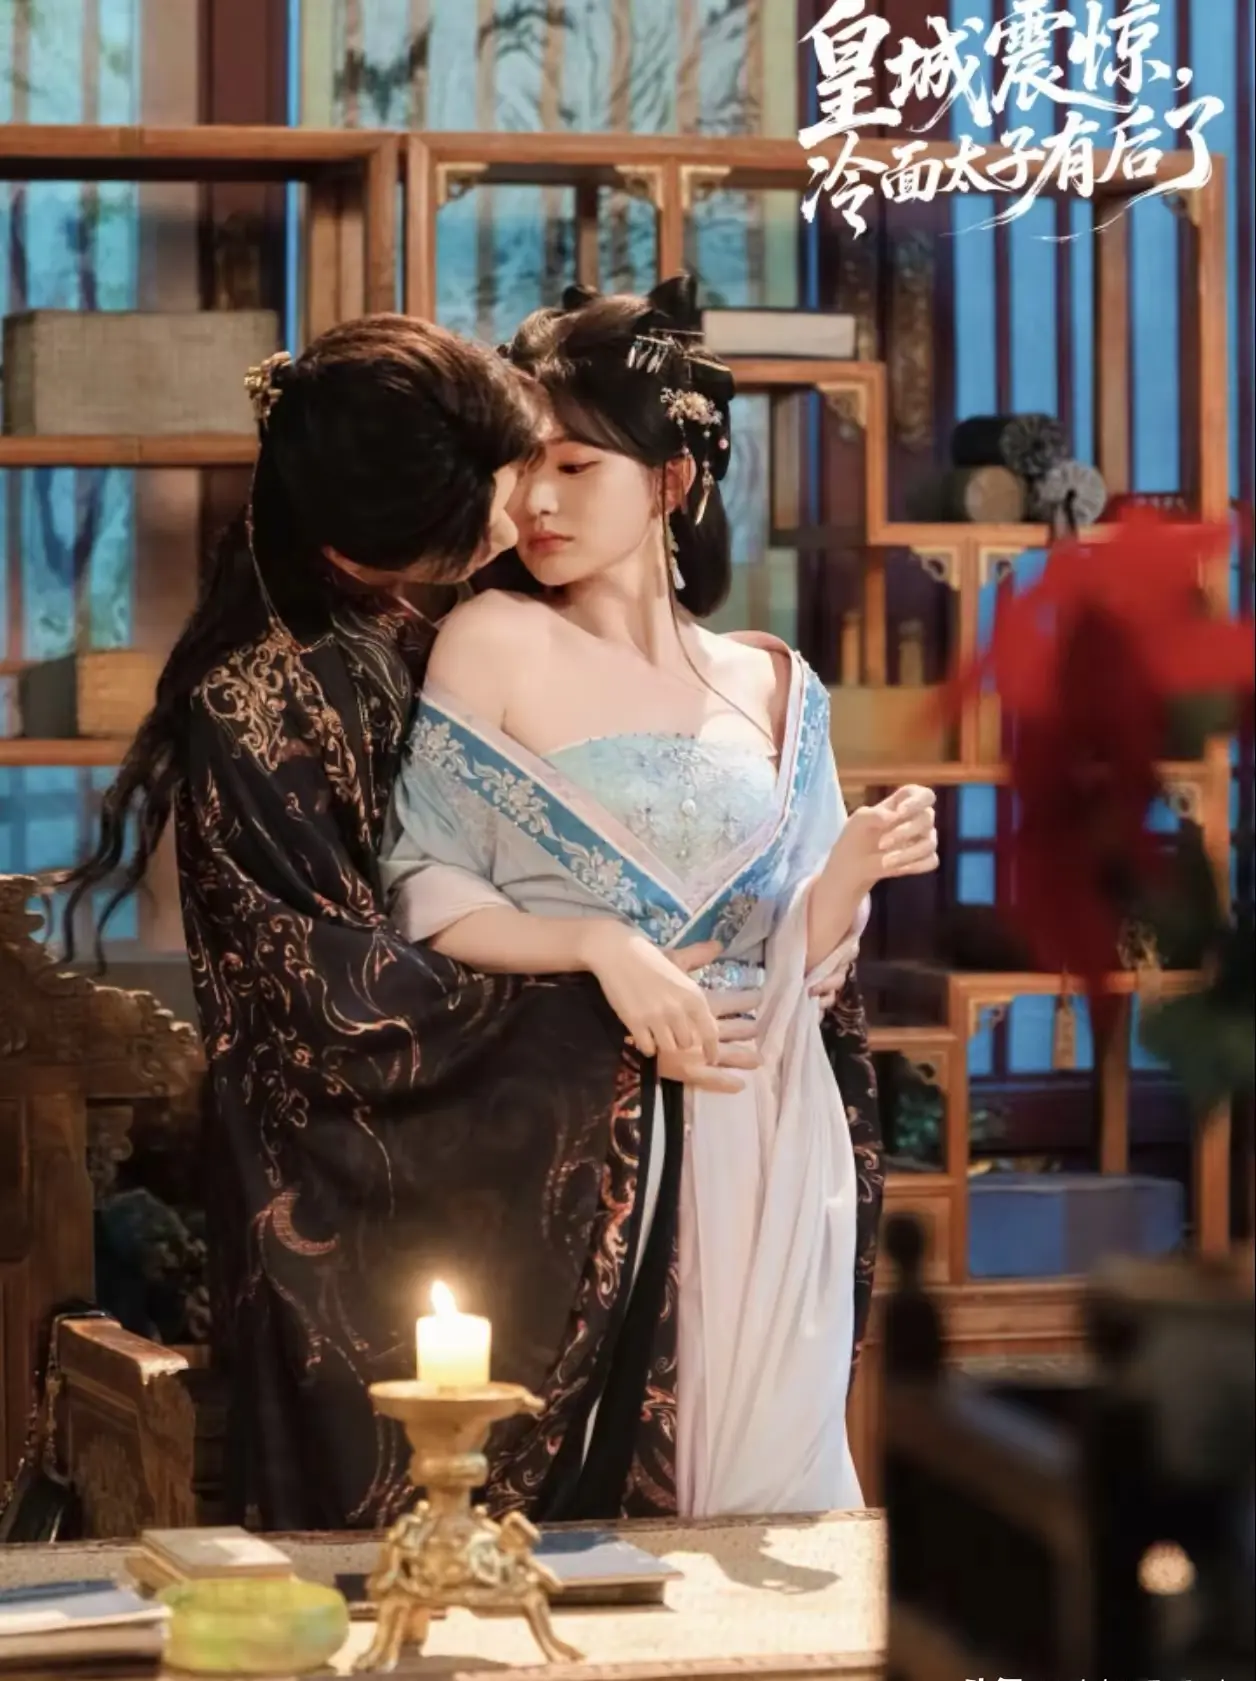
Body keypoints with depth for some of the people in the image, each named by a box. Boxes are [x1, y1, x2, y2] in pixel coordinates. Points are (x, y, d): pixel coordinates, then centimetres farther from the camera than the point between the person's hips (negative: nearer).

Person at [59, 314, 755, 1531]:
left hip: (507, 1185, 7)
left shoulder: (432, 641, 4)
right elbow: (354, 1007, -17)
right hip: (356, 1212, -7)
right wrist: (609, 1015, -17)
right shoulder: (251, 710, -17)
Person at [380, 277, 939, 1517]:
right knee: (566, 1465, -6)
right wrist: (597, 942, -21)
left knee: (758, 1467, 2)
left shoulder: (772, 690, 10)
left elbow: (795, 963, 10)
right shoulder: (493, 644, 0)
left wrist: (854, 868, -9)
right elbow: (429, 902, -7)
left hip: (760, 1144, 3)